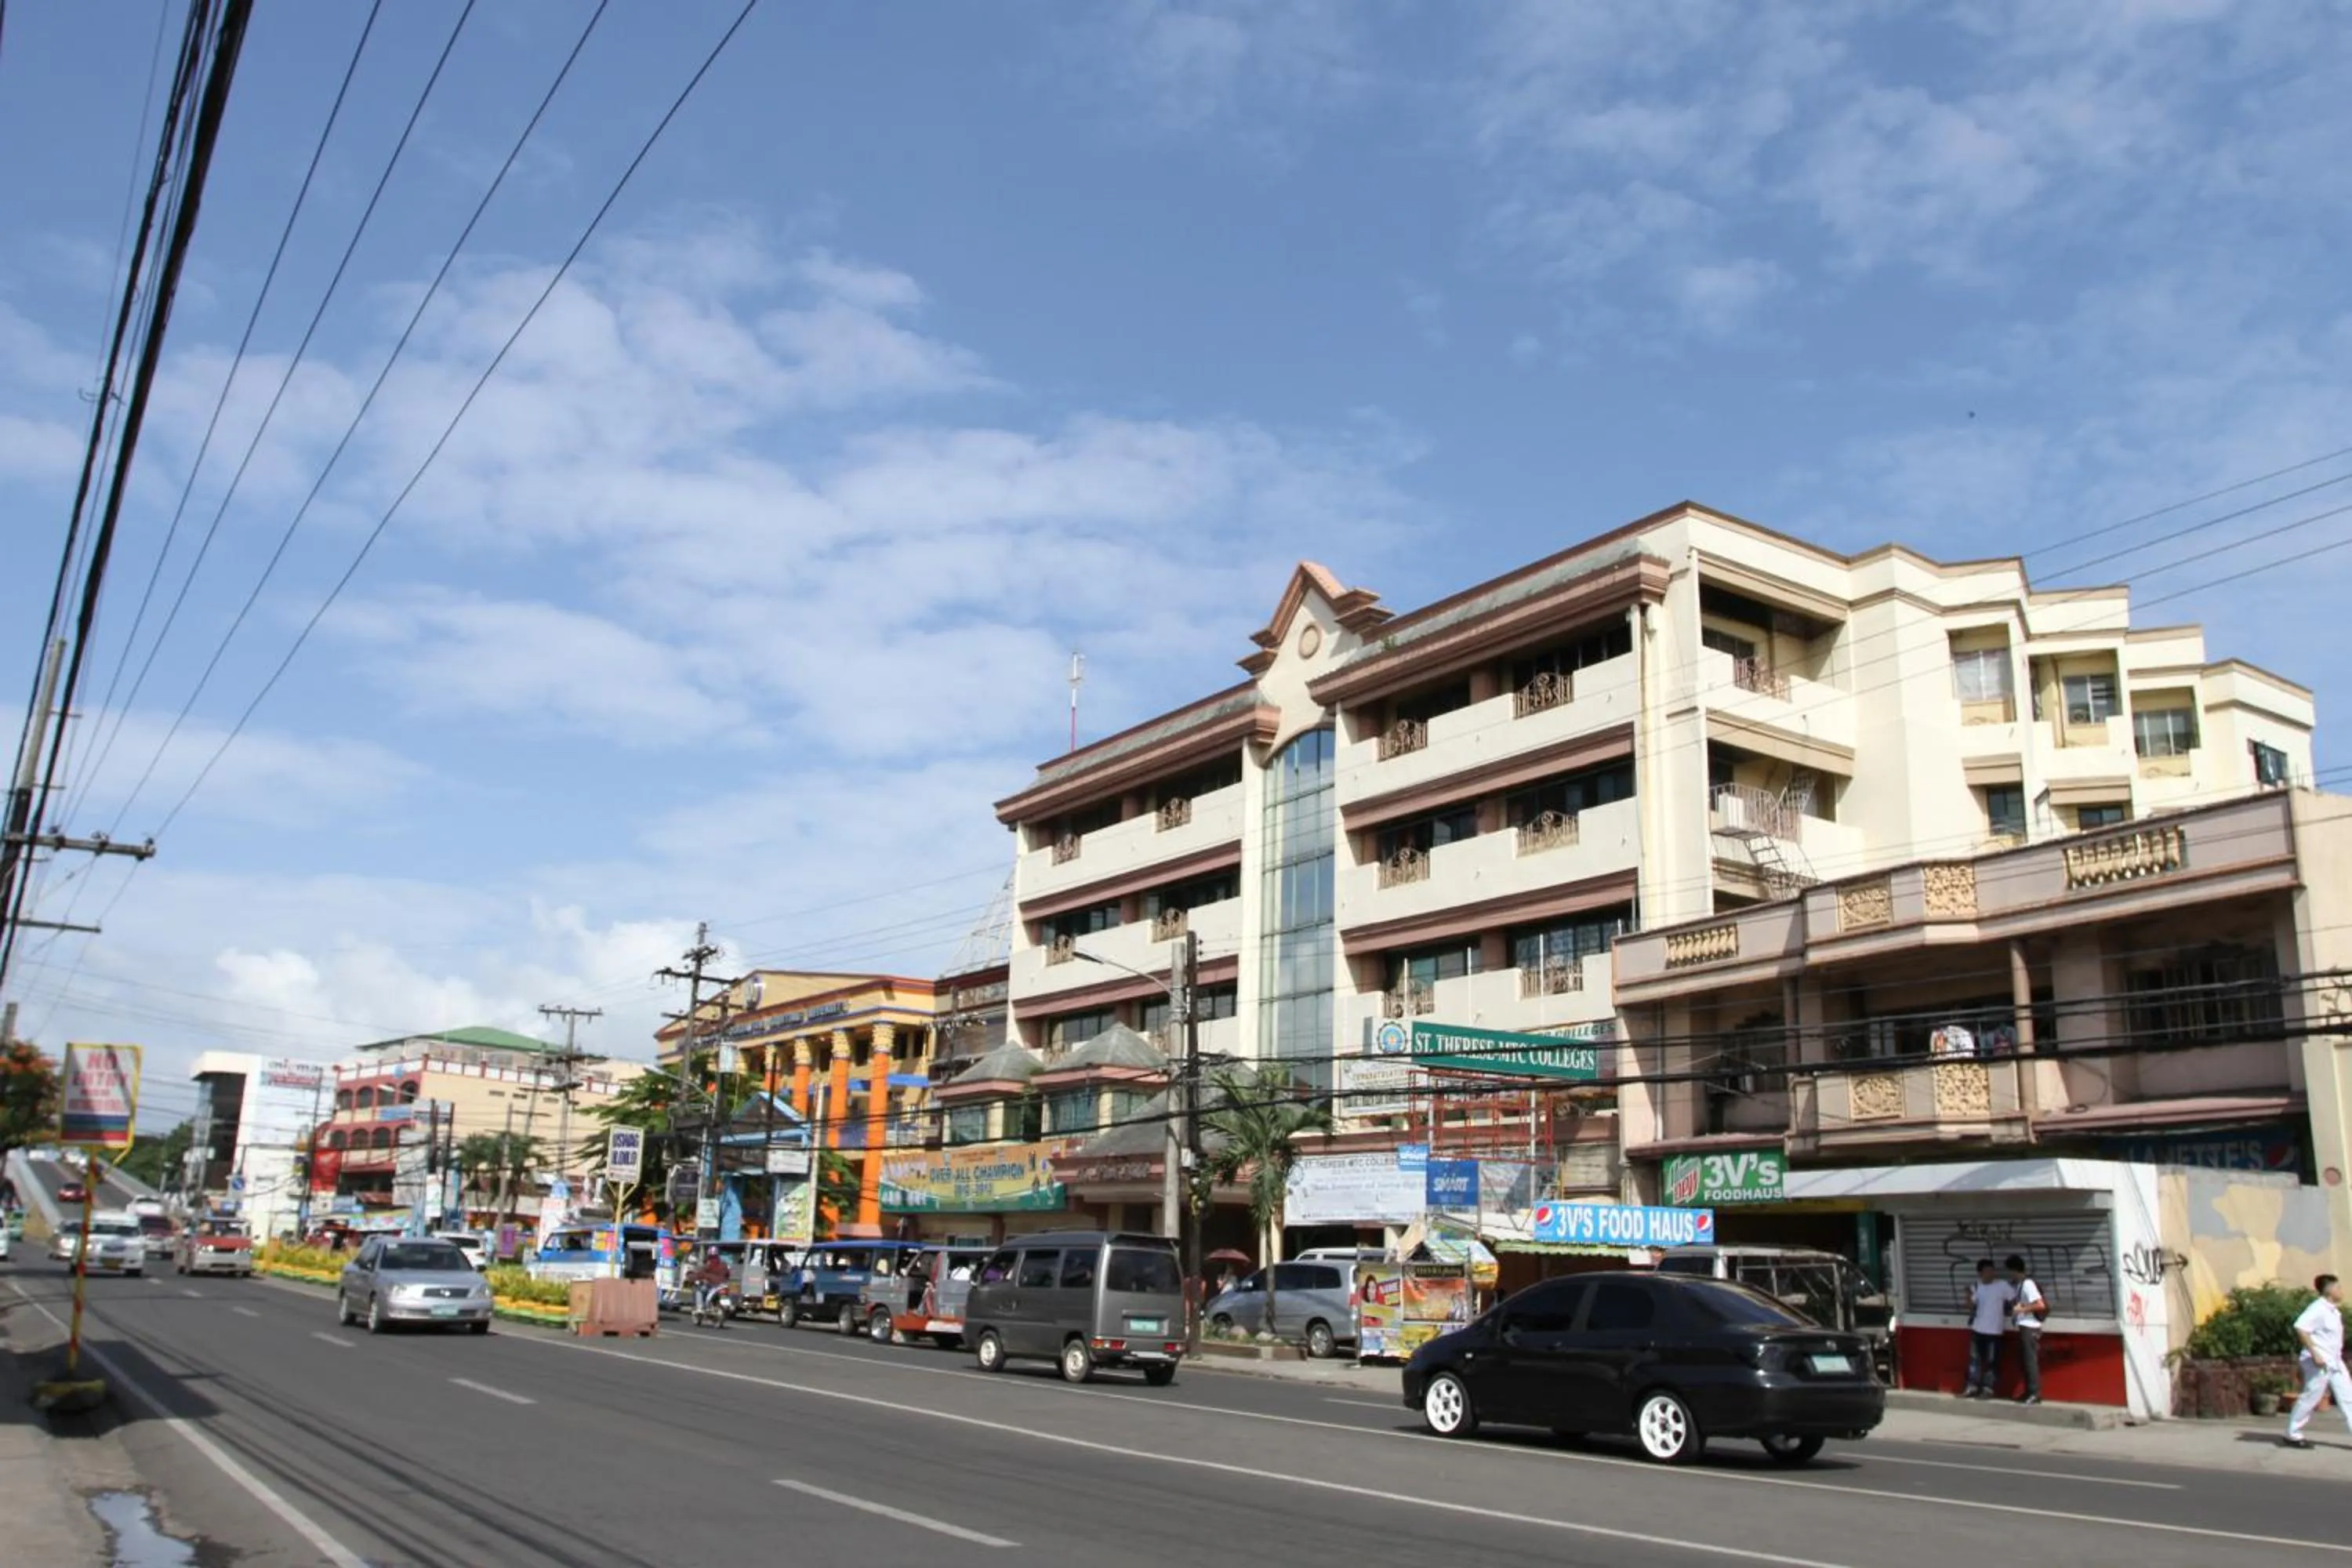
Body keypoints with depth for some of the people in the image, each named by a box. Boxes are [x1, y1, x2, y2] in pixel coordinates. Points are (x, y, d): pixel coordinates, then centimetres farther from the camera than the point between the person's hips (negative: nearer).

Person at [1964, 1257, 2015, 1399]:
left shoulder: (2002, 1285, -8)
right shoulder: (1977, 1286, 7)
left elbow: (2015, 1300, -6)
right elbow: (1972, 1306, 16)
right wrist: (1969, 1295, -1)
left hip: (1994, 1330, -5)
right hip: (1977, 1328, 5)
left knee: (1991, 1361, 1)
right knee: (1974, 1358, 9)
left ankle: (1988, 1389, 8)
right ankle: (1972, 1387, 16)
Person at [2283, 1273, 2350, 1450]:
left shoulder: (2333, 1311, 13)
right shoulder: (2318, 1309, -18)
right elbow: (2300, 1328, -29)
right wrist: (2314, 1353, -28)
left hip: (2334, 1363, 10)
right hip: (2320, 1363, -10)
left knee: (2347, 1398, 6)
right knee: (2310, 1399, -3)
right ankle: (2293, 1435, 9)